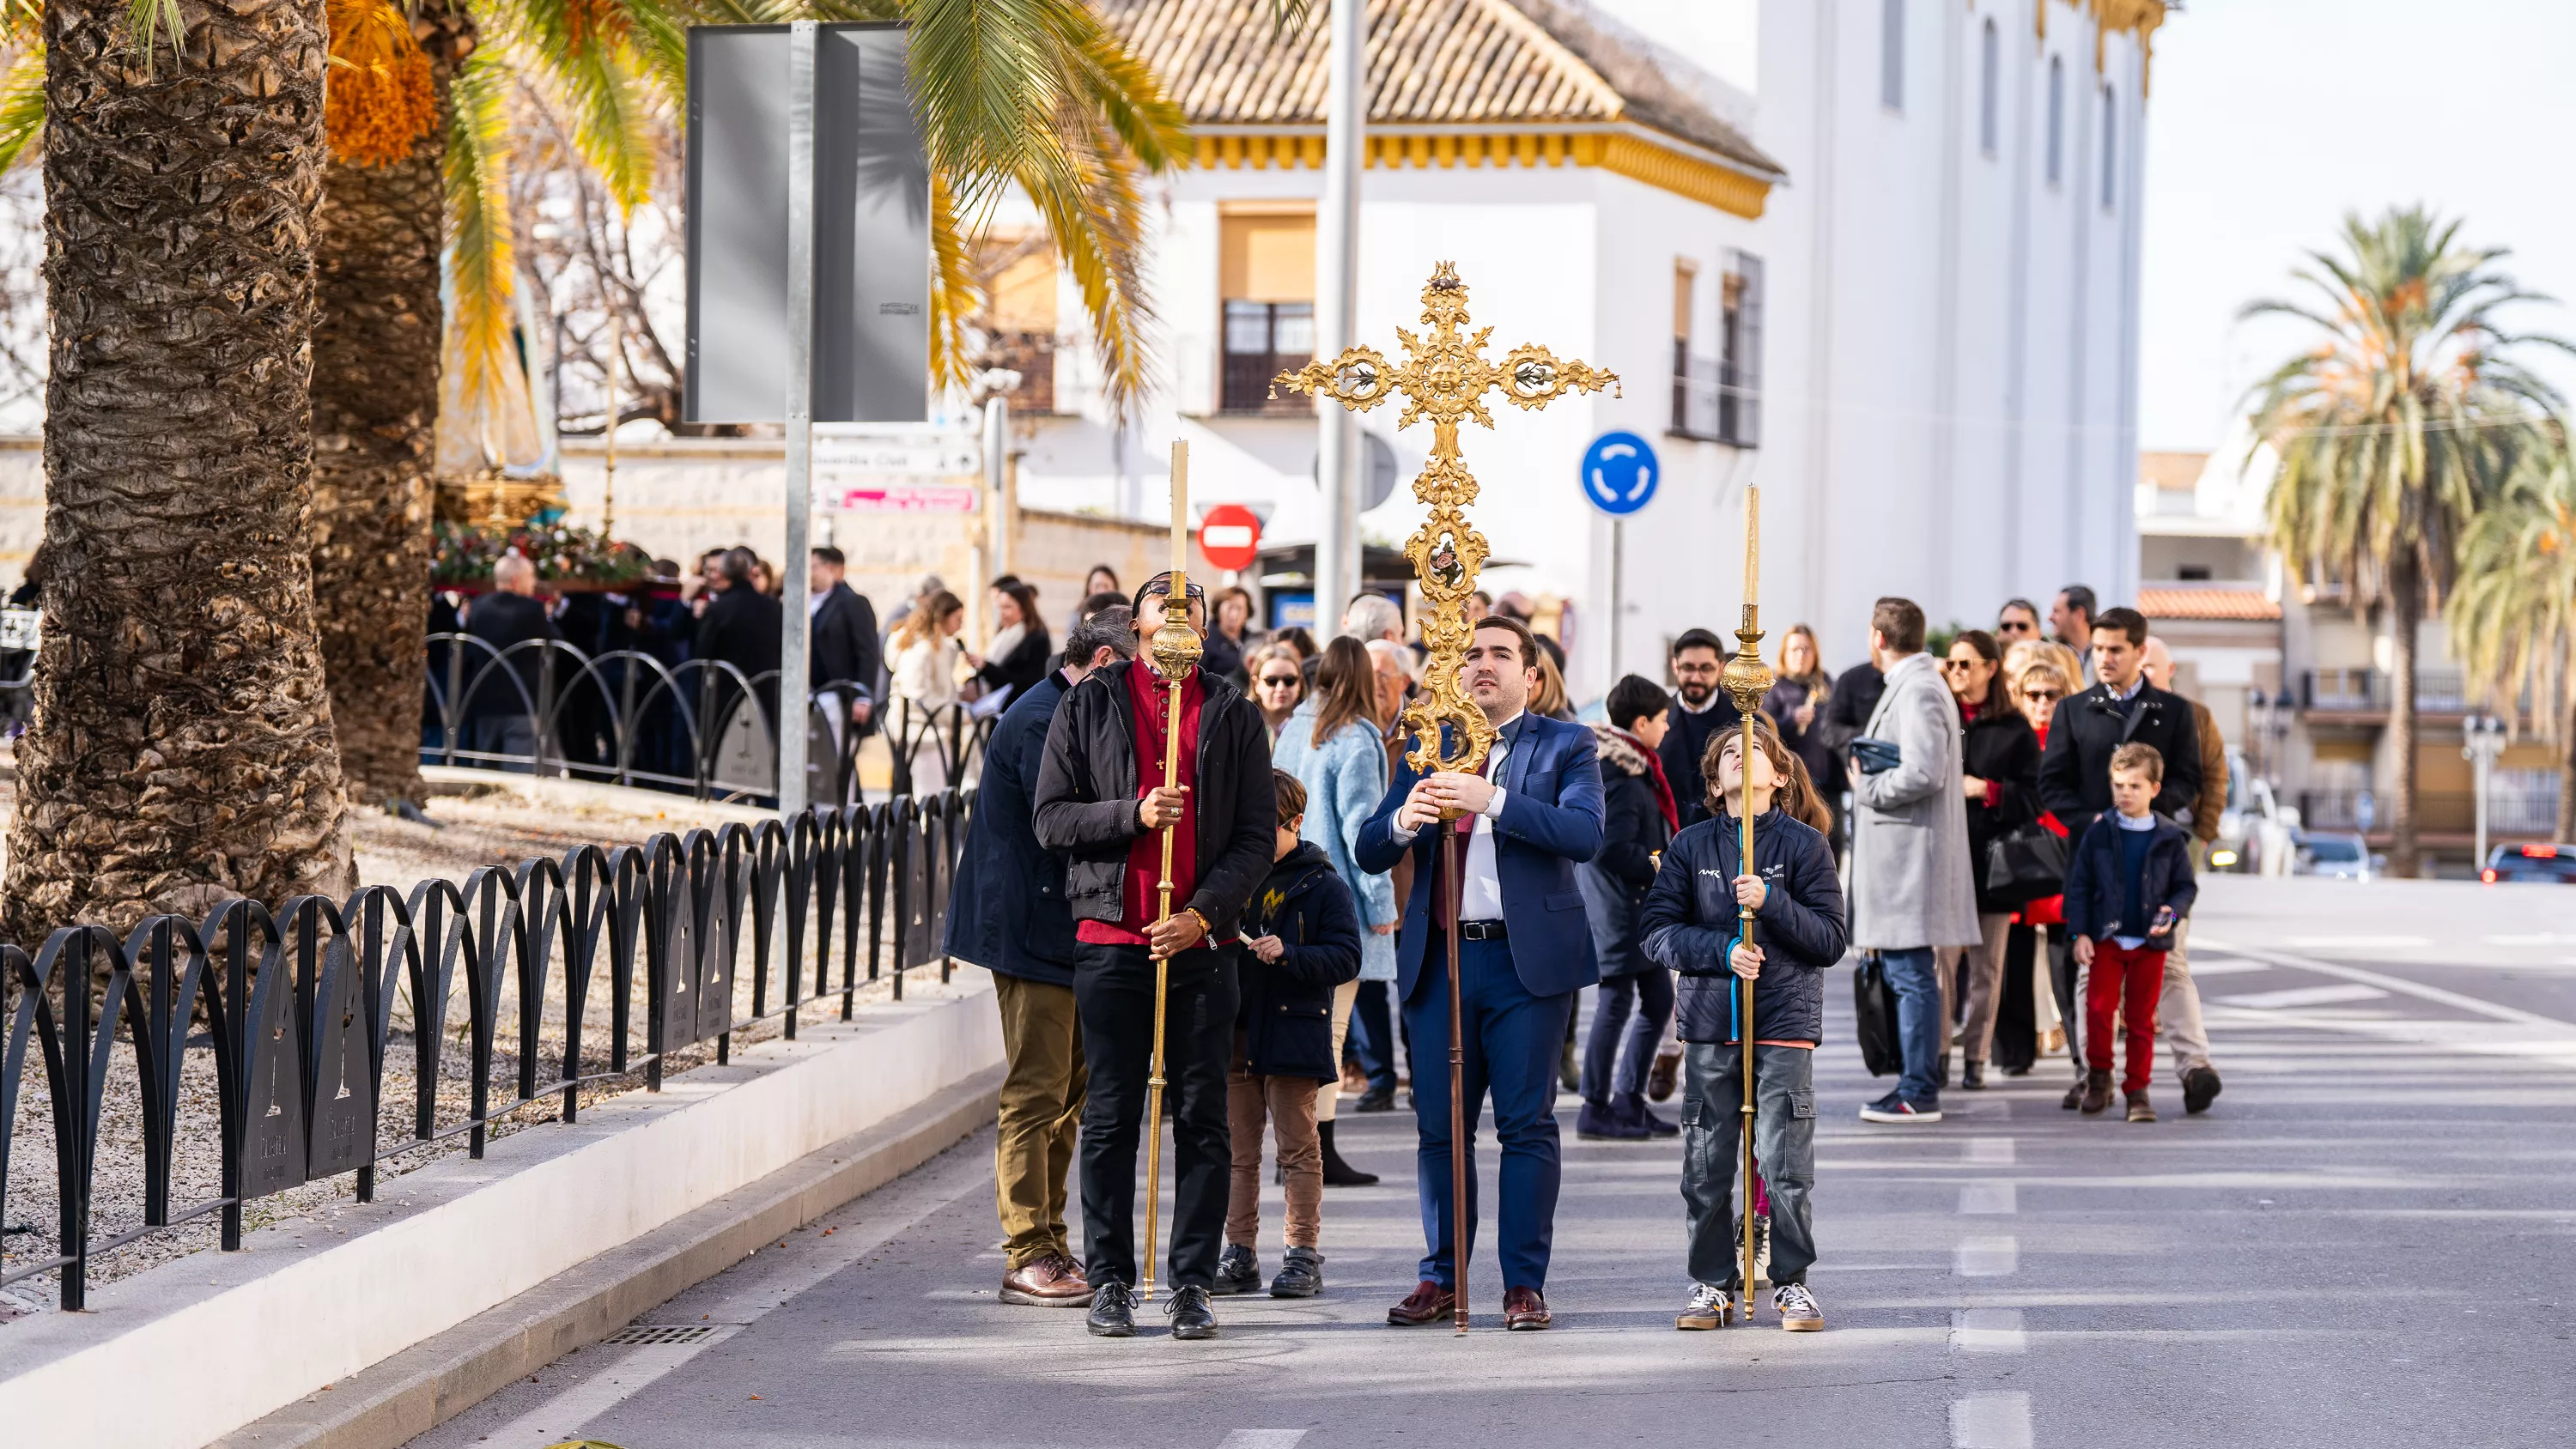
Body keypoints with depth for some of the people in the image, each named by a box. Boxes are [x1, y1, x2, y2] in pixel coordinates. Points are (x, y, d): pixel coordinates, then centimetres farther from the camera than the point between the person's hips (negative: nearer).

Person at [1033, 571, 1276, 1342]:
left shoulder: (1235, 715, 9)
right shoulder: (1088, 705, 7)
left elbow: (1257, 836, 4)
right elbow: (1051, 818, 2)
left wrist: (1203, 914, -10)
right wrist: (1134, 814, -14)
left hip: (1203, 941, 1)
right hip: (1111, 938, -1)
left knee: (1202, 1118, 2)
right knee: (1111, 1118, 1)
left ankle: (1193, 1283, 7)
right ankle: (1110, 1280, 8)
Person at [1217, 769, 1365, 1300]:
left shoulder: (1323, 886, -2)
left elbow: (1345, 959, -7)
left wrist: (1289, 955, -20)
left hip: (1294, 1032, -4)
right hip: (1234, 1033, 4)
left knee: (1298, 1147, -1)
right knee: (1237, 1150, 7)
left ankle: (1304, 1255, 4)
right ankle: (1240, 1254, 12)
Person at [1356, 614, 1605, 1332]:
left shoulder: (1565, 747, 4)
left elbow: (1584, 834, -13)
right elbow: (1369, 852, 9)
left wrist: (1491, 800, -23)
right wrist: (1403, 821, -14)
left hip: (1526, 960, -3)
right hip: (1438, 957, 3)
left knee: (1527, 1124, -1)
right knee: (1438, 1127, 5)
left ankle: (1525, 1284, 4)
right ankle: (1443, 1278, 13)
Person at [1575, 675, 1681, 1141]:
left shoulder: (1630, 767, 13)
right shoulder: (1623, 779, -19)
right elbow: (1613, 849, -25)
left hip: (1640, 910, 11)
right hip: (1619, 909, -11)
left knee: (1658, 1000, 14)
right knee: (1616, 1005, -3)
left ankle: (1629, 1102, 21)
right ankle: (1596, 1109, 5)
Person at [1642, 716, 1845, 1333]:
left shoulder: (1805, 844, 3)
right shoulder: (1690, 847, 8)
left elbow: (1831, 940, -1)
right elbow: (1658, 931, 2)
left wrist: (1771, 902, -15)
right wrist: (1723, 950, -12)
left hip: (1785, 1025, -2)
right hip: (1710, 1024, 2)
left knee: (1785, 1163, -5)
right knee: (1706, 1163, 2)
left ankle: (1791, 1282, 6)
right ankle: (1711, 1282, 13)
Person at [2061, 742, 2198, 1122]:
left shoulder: (2170, 838, 1)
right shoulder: (2098, 833, 0)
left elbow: (2185, 885, 8)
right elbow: (2079, 884, 3)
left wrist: (2172, 912, -13)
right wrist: (2079, 933, -4)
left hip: (2149, 942, 0)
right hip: (2106, 938, 0)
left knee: (2142, 1018, 5)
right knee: (2099, 1008, -9)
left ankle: (2137, 1089, 12)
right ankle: (2098, 1077, 9)